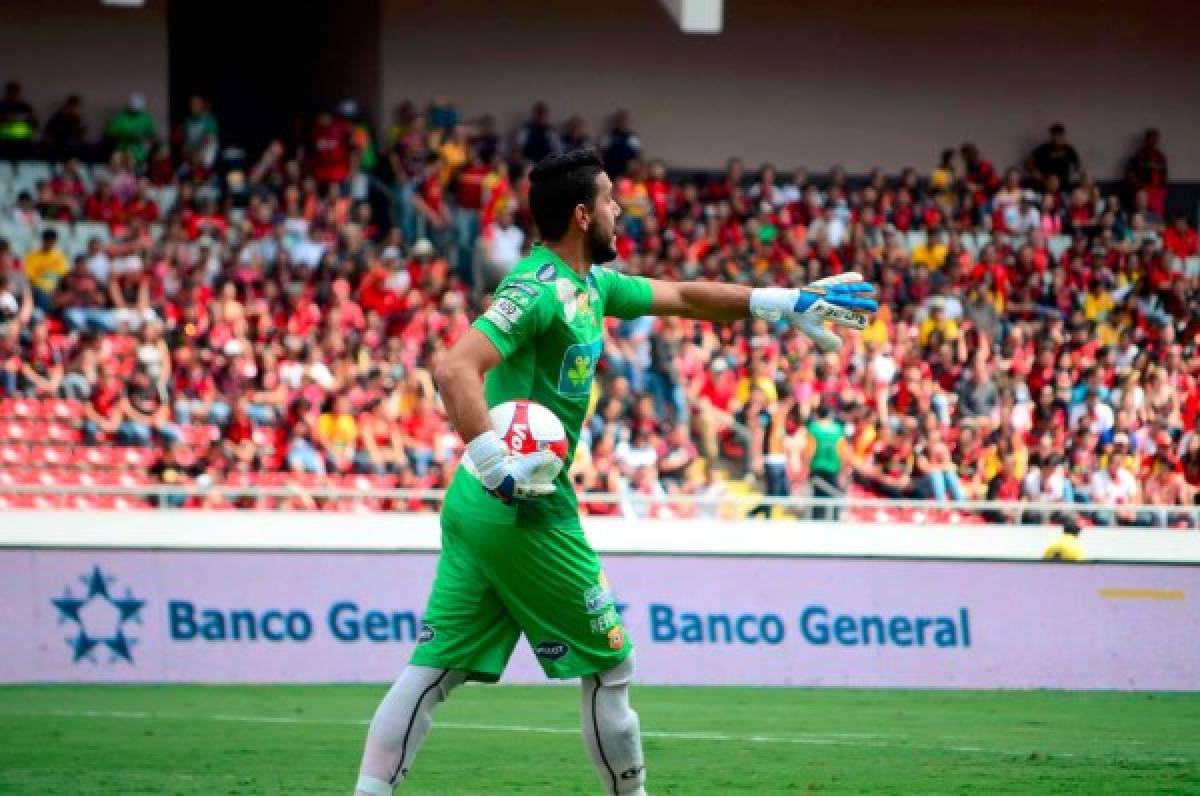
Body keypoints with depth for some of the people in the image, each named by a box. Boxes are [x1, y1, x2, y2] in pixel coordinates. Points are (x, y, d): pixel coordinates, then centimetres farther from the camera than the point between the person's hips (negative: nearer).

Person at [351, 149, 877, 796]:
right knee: (611, 668, 6)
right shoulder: (539, 290, -16)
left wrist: (787, 303, 26)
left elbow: (682, 297, 26)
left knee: (434, 670, 4)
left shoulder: (592, 284, 13)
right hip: (526, 511, -9)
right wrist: (497, 465, -33)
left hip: (477, 505, 9)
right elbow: (456, 368, -28)